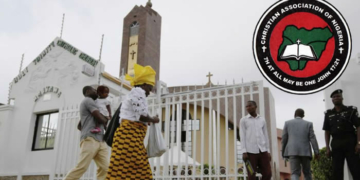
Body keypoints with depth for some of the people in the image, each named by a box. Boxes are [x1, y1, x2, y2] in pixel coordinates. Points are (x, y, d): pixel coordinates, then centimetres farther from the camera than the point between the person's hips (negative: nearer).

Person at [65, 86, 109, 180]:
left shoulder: (89, 103, 31)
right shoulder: (88, 100, 1)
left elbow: (79, 126, 35)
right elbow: (100, 119, -8)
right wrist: (106, 119, 13)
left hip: (100, 141, 9)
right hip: (90, 139, -9)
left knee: (104, 167, -5)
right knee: (82, 167, -15)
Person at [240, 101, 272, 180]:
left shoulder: (262, 120, 15)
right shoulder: (243, 120, 6)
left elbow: (266, 136, 15)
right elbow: (242, 136, 0)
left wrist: (268, 151, 8)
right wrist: (244, 152, -9)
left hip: (262, 151, 3)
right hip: (250, 151, -3)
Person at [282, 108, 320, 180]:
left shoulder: (288, 123, 7)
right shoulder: (308, 124, 7)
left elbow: (284, 138, 7)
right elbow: (312, 138, 0)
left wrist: (283, 151, 14)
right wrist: (316, 152, 1)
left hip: (292, 151, -1)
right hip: (305, 152, 1)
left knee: (295, 173, -5)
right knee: (307, 173, 14)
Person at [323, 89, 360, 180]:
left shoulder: (351, 110, 4)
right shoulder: (328, 114, 11)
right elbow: (327, 131, 10)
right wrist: (327, 147, 4)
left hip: (350, 142, -3)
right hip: (336, 143, 3)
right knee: (336, 171, 3)